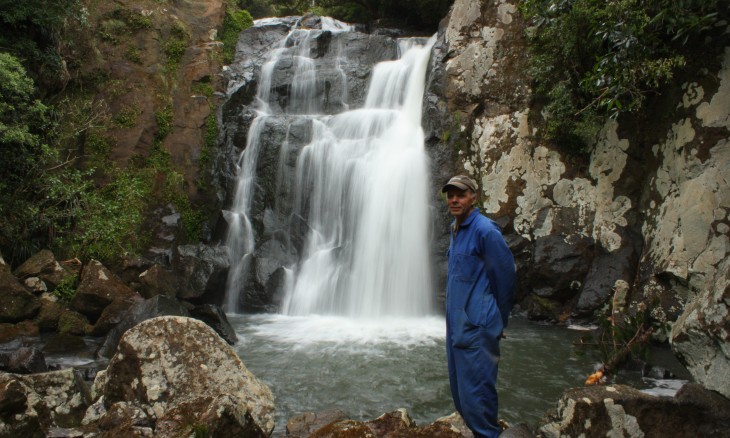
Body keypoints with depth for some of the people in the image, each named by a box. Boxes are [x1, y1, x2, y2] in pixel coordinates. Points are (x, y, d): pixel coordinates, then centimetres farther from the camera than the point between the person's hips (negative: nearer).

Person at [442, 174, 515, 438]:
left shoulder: (485, 230, -14)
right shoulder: (456, 229, 13)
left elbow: (505, 277, -10)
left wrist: (500, 321, -2)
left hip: (476, 328, -9)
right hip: (456, 325, 9)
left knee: (476, 394, -4)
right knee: (460, 392, 18)